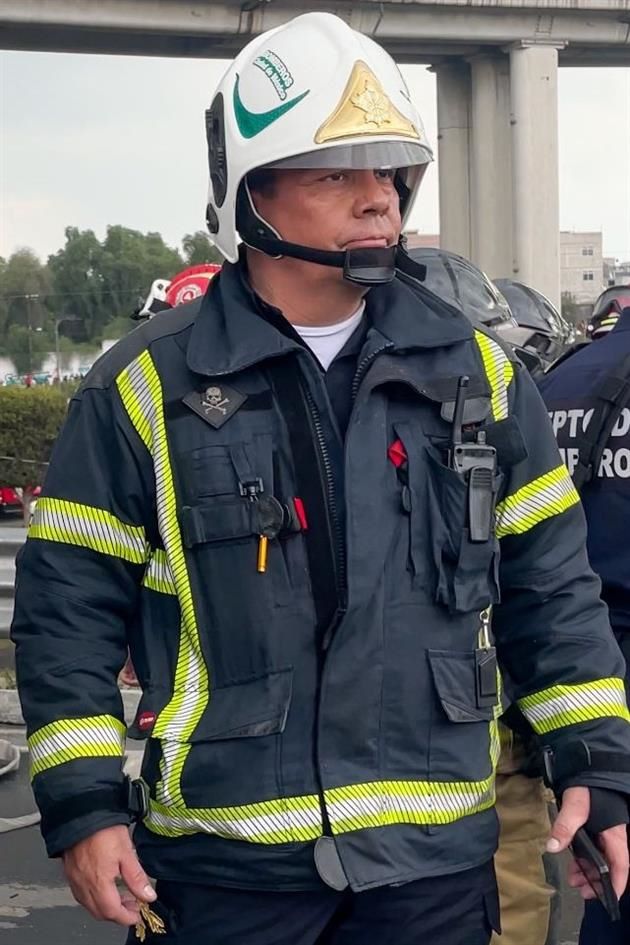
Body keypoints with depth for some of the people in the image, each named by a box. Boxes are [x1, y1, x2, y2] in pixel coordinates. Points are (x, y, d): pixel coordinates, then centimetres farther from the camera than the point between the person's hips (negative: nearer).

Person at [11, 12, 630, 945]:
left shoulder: (477, 371, 6)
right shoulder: (147, 386, -3)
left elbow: (550, 589, 11)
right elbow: (69, 607, -1)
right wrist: (82, 805, -6)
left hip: (436, 858, 2)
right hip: (221, 861, -2)